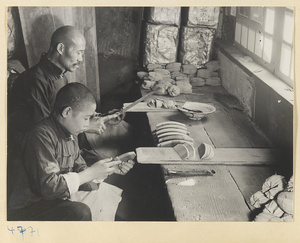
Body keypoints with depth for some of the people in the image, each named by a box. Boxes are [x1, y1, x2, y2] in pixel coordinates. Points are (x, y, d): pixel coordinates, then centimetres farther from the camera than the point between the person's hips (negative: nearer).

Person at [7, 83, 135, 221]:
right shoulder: (42, 135, -25)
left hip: (60, 197, 9)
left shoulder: (71, 134, 5)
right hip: (29, 208, -9)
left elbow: (79, 170, 10)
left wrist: (111, 169, -4)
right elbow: (47, 186, -31)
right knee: (80, 212, -32)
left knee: (108, 193, 12)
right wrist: (91, 173, -24)